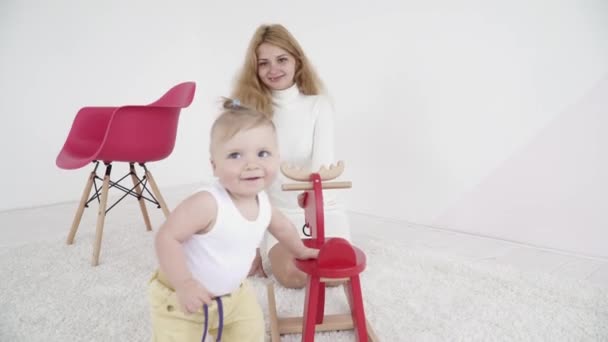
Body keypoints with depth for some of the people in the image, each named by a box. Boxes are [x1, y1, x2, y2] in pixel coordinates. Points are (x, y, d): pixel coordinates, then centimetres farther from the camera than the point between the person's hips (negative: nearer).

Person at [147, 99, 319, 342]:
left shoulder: (262, 203, -10)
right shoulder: (207, 203, -35)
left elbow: (282, 227, 12)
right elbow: (167, 237, -32)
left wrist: (301, 251, 27)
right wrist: (185, 284, -37)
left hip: (232, 294, 7)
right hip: (180, 297, -6)